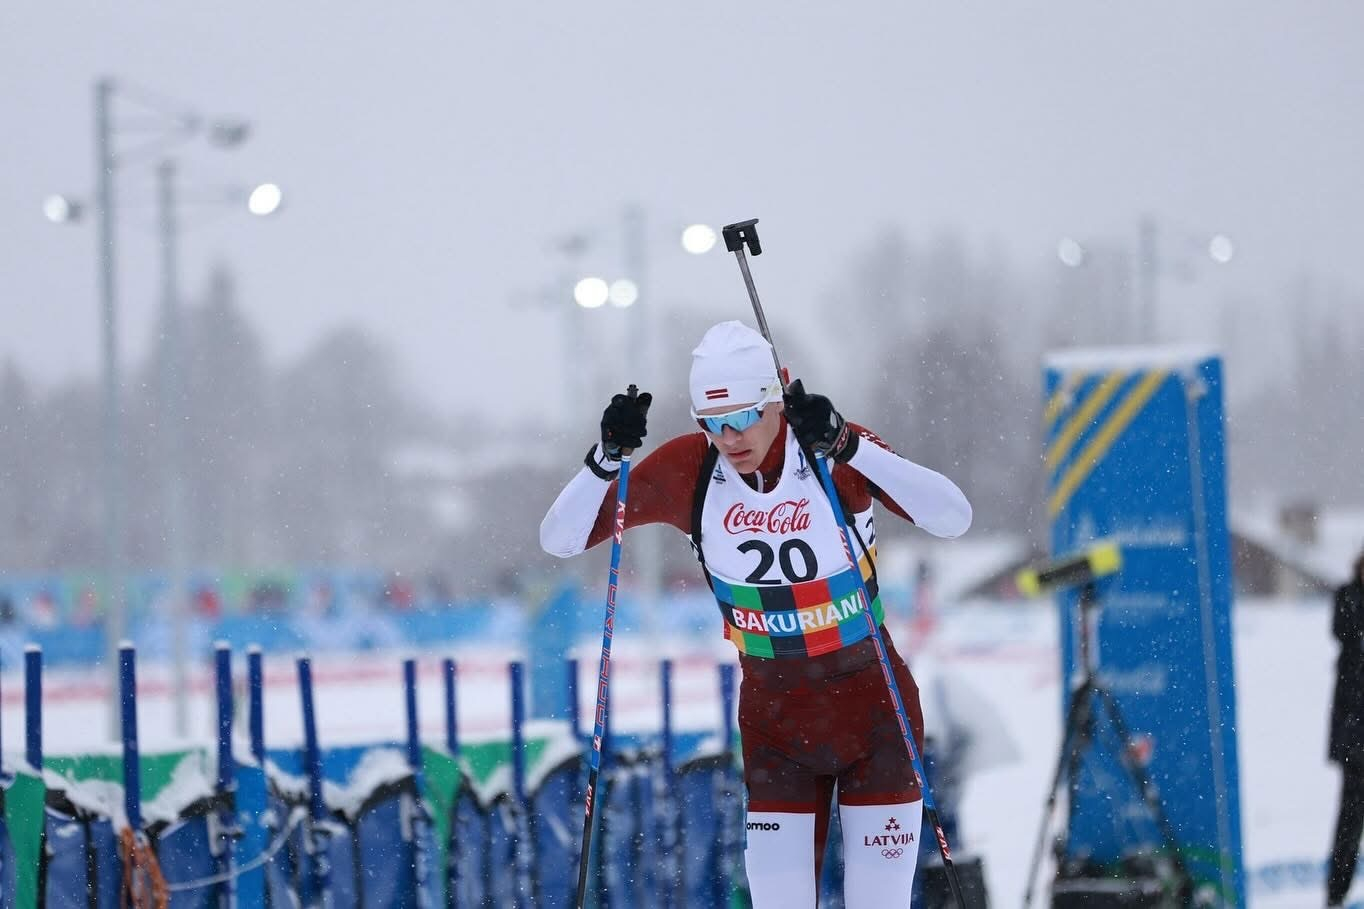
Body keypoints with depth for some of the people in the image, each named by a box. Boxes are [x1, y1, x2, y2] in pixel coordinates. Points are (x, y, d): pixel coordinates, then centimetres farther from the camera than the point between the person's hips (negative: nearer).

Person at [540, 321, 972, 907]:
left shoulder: (836, 451, -17)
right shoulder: (688, 470, -10)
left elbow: (953, 518, -31)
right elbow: (559, 539, -8)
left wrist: (847, 446, -40)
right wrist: (607, 457, -26)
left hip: (873, 709, -2)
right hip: (773, 720, 2)